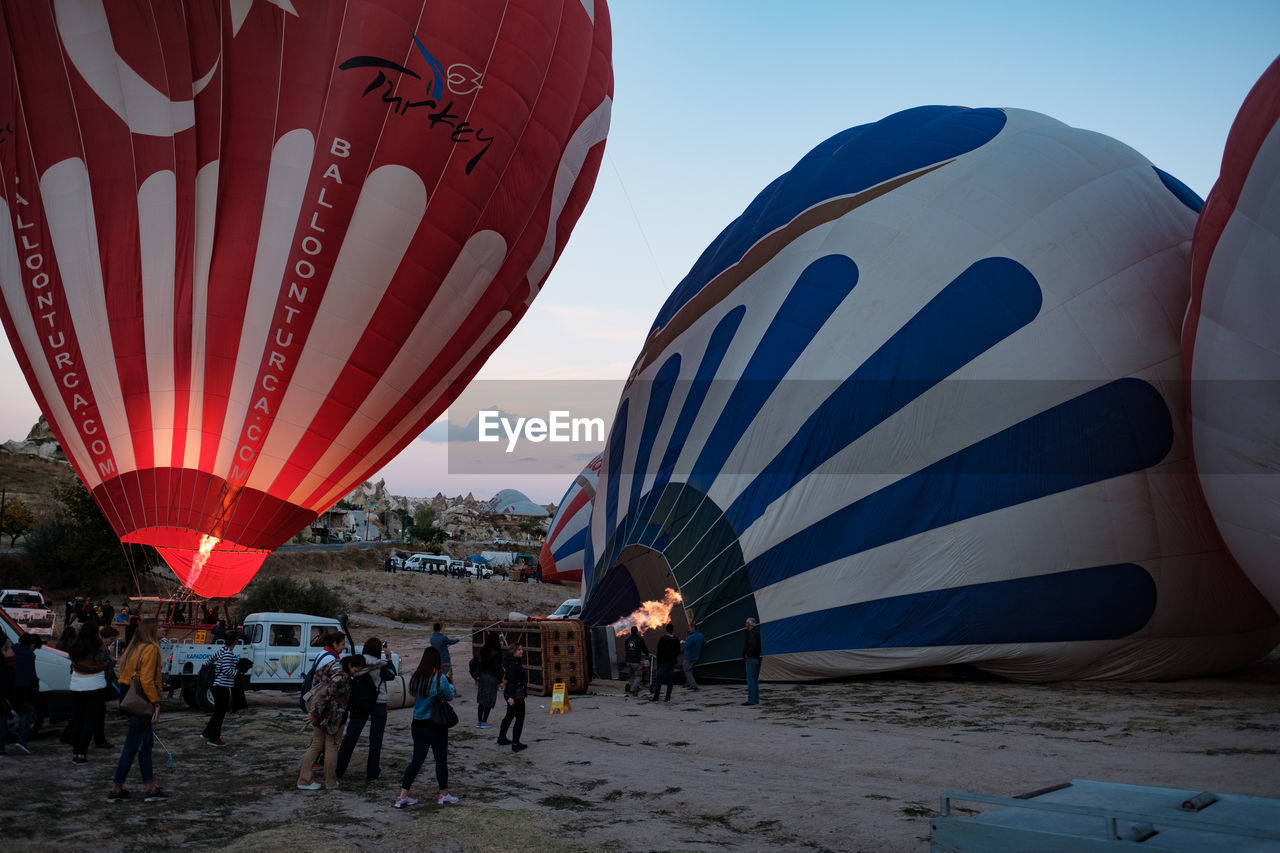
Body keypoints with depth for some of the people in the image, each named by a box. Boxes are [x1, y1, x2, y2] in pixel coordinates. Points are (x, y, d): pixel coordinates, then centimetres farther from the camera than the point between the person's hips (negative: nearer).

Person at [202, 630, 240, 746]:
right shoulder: (228, 653, -19)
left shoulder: (222, 650, 11)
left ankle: (206, 733, 28)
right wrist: (238, 671, -8)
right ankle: (214, 739, 7)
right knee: (220, 712, 0)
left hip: (216, 685, 10)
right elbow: (226, 670, -24)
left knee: (218, 712, 21)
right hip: (221, 686, -10)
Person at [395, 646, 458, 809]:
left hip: (418, 724, 5)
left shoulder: (416, 676, -1)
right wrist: (449, 682, 12)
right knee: (441, 759, 10)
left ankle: (403, 796, 10)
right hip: (436, 725, -5)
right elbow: (450, 696, -4)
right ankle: (444, 795, 22)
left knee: (417, 759, 12)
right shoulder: (439, 678, -16)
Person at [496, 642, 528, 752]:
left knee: (510, 715, 22)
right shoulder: (513, 664, -19)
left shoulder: (517, 662, 11)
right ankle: (515, 744, -4)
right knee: (520, 718, -5)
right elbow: (511, 680, -26)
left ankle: (502, 738, 35)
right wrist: (511, 696, -31)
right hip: (515, 693, -10)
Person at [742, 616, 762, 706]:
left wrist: (747, 655, -16)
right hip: (756, 658, 10)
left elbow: (753, 646, -30)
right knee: (755, 680, 13)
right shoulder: (757, 632, 15)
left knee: (750, 679, -9)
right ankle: (756, 699, 16)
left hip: (751, 659, -10)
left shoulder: (752, 634, -17)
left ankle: (751, 700, -9)